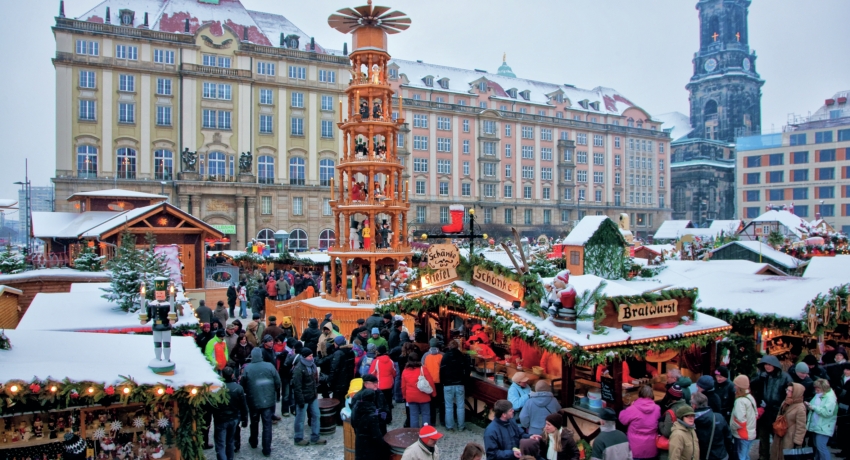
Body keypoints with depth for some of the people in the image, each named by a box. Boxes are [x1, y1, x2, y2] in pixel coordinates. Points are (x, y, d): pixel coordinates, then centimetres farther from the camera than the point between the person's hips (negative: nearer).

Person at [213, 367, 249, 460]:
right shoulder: (238, 388, -11)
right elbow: (243, 406, -4)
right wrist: (245, 419, 7)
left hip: (221, 420, -3)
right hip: (234, 419, 3)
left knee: (220, 445, 0)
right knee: (230, 442, 22)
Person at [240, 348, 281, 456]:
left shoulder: (247, 368, -10)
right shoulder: (270, 366, -8)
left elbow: (243, 385, -4)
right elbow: (278, 382, -3)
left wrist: (246, 393, 17)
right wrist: (276, 394, 15)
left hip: (253, 401, 0)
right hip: (268, 400, 0)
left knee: (254, 422, 22)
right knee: (267, 425, 5)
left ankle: (253, 442, 42)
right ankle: (267, 449, 6)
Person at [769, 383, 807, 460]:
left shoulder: (800, 408, -20)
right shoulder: (785, 402, 6)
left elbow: (801, 427, -19)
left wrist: (797, 443, -18)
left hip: (790, 439, -8)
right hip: (779, 436, 8)